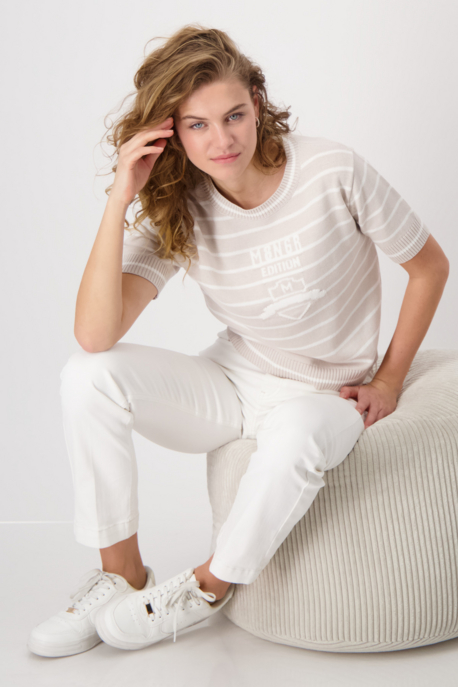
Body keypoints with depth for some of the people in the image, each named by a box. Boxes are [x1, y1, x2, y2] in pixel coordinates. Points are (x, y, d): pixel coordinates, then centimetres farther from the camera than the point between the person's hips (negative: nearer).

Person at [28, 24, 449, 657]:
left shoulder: (334, 172, -16)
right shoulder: (177, 211, -9)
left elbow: (429, 265, -3)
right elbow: (95, 334, -22)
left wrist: (388, 380, -5)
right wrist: (120, 200, -25)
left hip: (324, 396, -3)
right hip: (231, 384, 3)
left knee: (296, 439, -40)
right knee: (88, 375, -20)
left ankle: (209, 588, -10)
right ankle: (122, 571, -3)